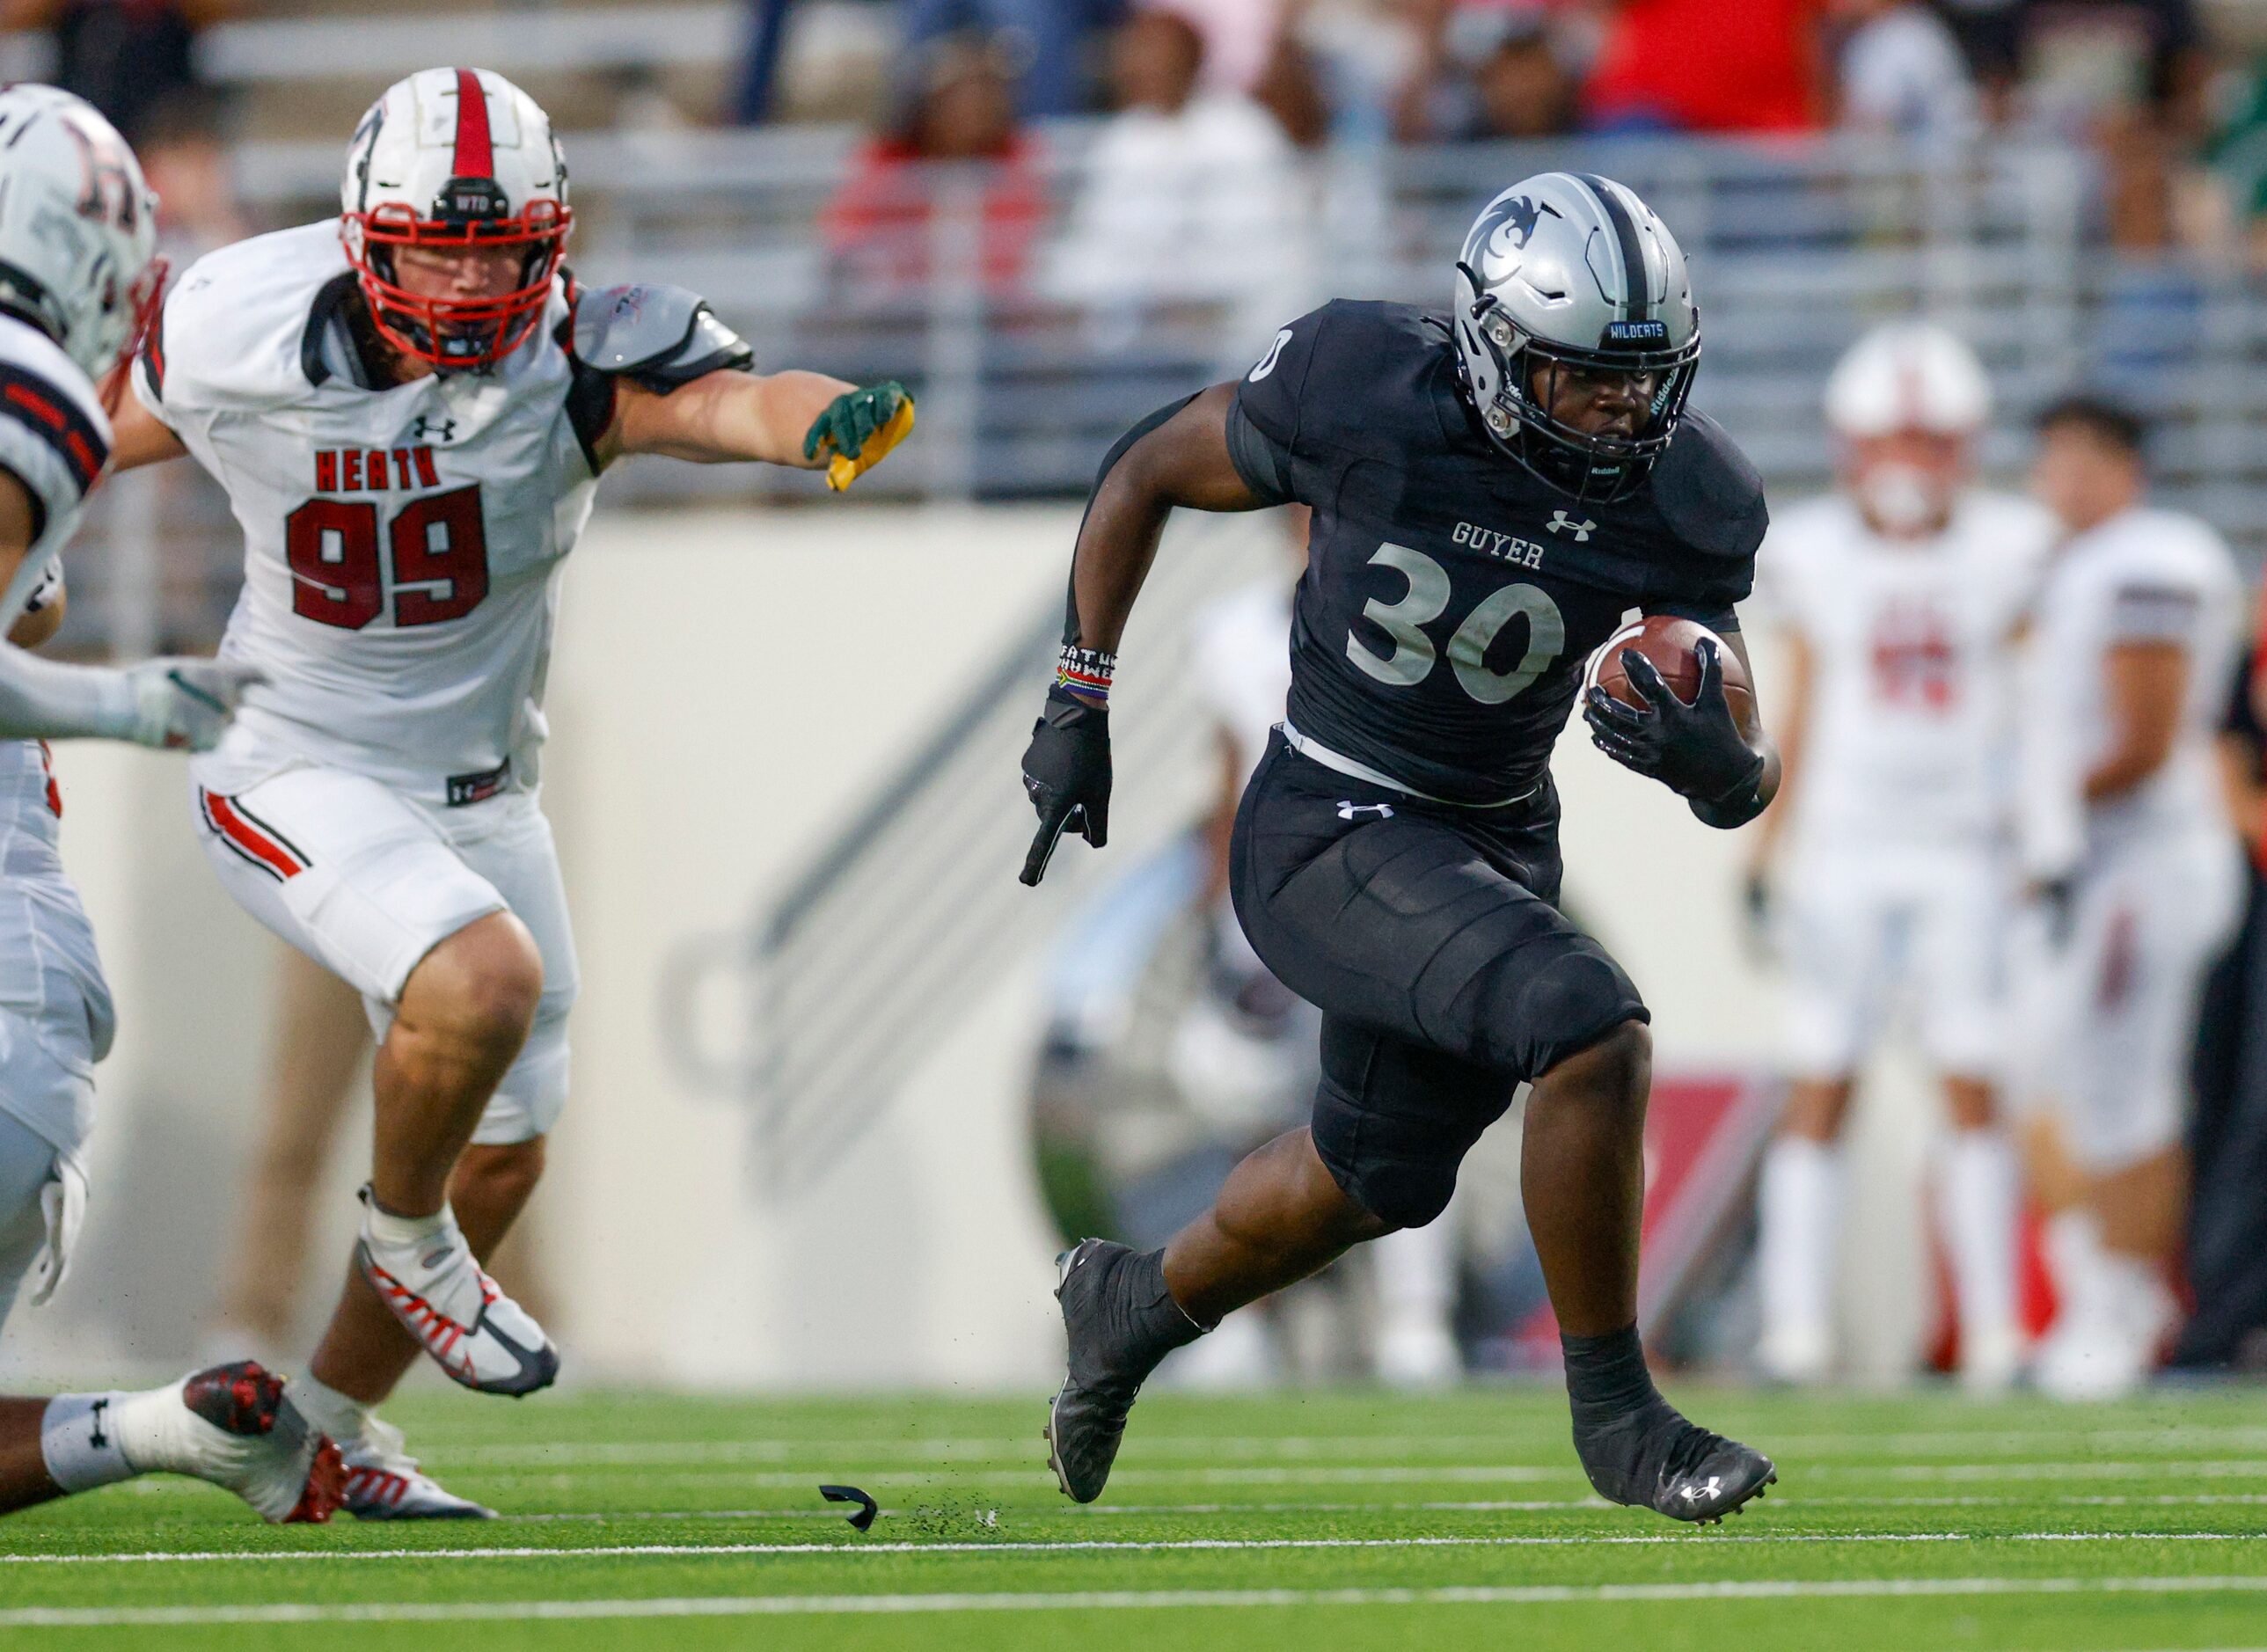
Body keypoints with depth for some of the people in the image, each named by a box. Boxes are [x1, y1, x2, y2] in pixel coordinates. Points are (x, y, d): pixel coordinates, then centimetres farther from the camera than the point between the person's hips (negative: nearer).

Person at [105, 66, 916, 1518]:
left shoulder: (572, 362, -20)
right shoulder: (237, 342, -18)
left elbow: (718, 401, -42)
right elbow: (114, 435, 4)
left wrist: (822, 421, -65)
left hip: (477, 790, 4)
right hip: (298, 774, -4)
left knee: (502, 1153, 13)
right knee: (483, 979, -31)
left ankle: (331, 1422, 34)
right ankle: (404, 1239, -2)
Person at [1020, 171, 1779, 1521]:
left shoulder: (1683, 506, -12)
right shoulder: (1367, 397, -22)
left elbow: (1751, 783, -9)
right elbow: (1147, 472, -4)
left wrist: (1722, 761, -34)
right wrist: (1080, 702, -1)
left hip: (1500, 840, 6)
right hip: (1330, 837, -6)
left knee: (1379, 1177, 23)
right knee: (1591, 1029, -27)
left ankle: (1139, 1303, 53)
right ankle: (1615, 1415, -12)